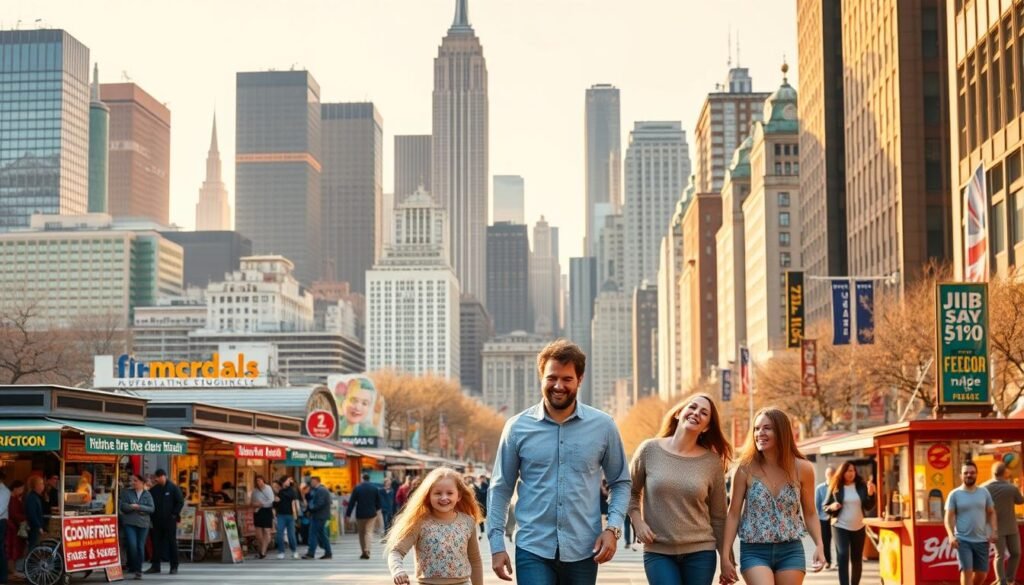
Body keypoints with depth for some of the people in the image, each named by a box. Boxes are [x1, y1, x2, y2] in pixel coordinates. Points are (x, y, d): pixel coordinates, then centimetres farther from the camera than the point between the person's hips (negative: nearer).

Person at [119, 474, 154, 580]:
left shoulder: (147, 495, 6)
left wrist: (138, 507, -14)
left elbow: (151, 508, -4)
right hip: (129, 523, -1)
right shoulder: (126, 493, 7)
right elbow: (123, 506, -2)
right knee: (132, 545, -14)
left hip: (143, 523, 1)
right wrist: (132, 507, -16)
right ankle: (132, 566, 3)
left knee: (140, 547, 2)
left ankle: (138, 570, 11)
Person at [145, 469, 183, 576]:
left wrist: (174, 514, -10)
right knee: (156, 543, 4)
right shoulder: (153, 489, 9)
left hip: (169, 520, -4)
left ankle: (174, 567, 3)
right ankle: (155, 566, 11)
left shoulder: (173, 488, -2)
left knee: (172, 543, -1)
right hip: (157, 520, 4)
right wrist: (151, 516, 3)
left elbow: (180, 502, -4)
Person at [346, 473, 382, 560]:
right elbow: (378, 501, 9)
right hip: (371, 514, 1)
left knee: (361, 533, 12)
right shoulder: (375, 488, 0)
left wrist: (348, 514, -2)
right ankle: (367, 551, -18)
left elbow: (351, 502, -6)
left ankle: (364, 552, 14)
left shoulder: (357, 488, -6)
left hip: (360, 514, -1)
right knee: (368, 532, -1)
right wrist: (377, 509, 30)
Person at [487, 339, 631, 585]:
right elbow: (500, 489, 5)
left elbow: (620, 482, 10)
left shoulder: (603, 426, 2)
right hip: (533, 550, -1)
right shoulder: (518, 427, 0)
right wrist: (497, 545, -1)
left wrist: (613, 528, -5)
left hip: (583, 552, 1)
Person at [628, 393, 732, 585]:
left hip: (700, 552, 1)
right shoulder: (650, 450, -1)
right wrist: (637, 521, -4)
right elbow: (631, 491, 12)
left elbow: (718, 516, 6)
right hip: (658, 552, -1)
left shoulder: (713, 462, 1)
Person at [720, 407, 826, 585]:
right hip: (754, 551, -2)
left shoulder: (802, 468, 0)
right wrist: (725, 556, -4)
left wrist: (819, 546, -7)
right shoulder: (746, 469, -4)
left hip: (790, 551, 2)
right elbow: (733, 514, 0)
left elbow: (810, 513, 9)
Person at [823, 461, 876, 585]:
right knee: (842, 556, -17)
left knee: (857, 559, 12)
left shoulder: (861, 486, 0)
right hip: (840, 527, -3)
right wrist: (832, 507, -20)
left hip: (858, 528, 3)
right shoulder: (835, 487, -4)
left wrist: (871, 494, -17)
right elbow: (825, 506, 2)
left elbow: (869, 507, 0)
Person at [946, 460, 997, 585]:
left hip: (981, 540, 4)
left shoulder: (984, 493, 7)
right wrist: (951, 535, -19)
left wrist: (994, 531, -2)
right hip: (963, 540, -4)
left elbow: (991, 513, 13)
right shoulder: (954, 494, -3)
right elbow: (949, 517, -5)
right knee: (967, 571, -10)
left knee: (982, 573, 9)